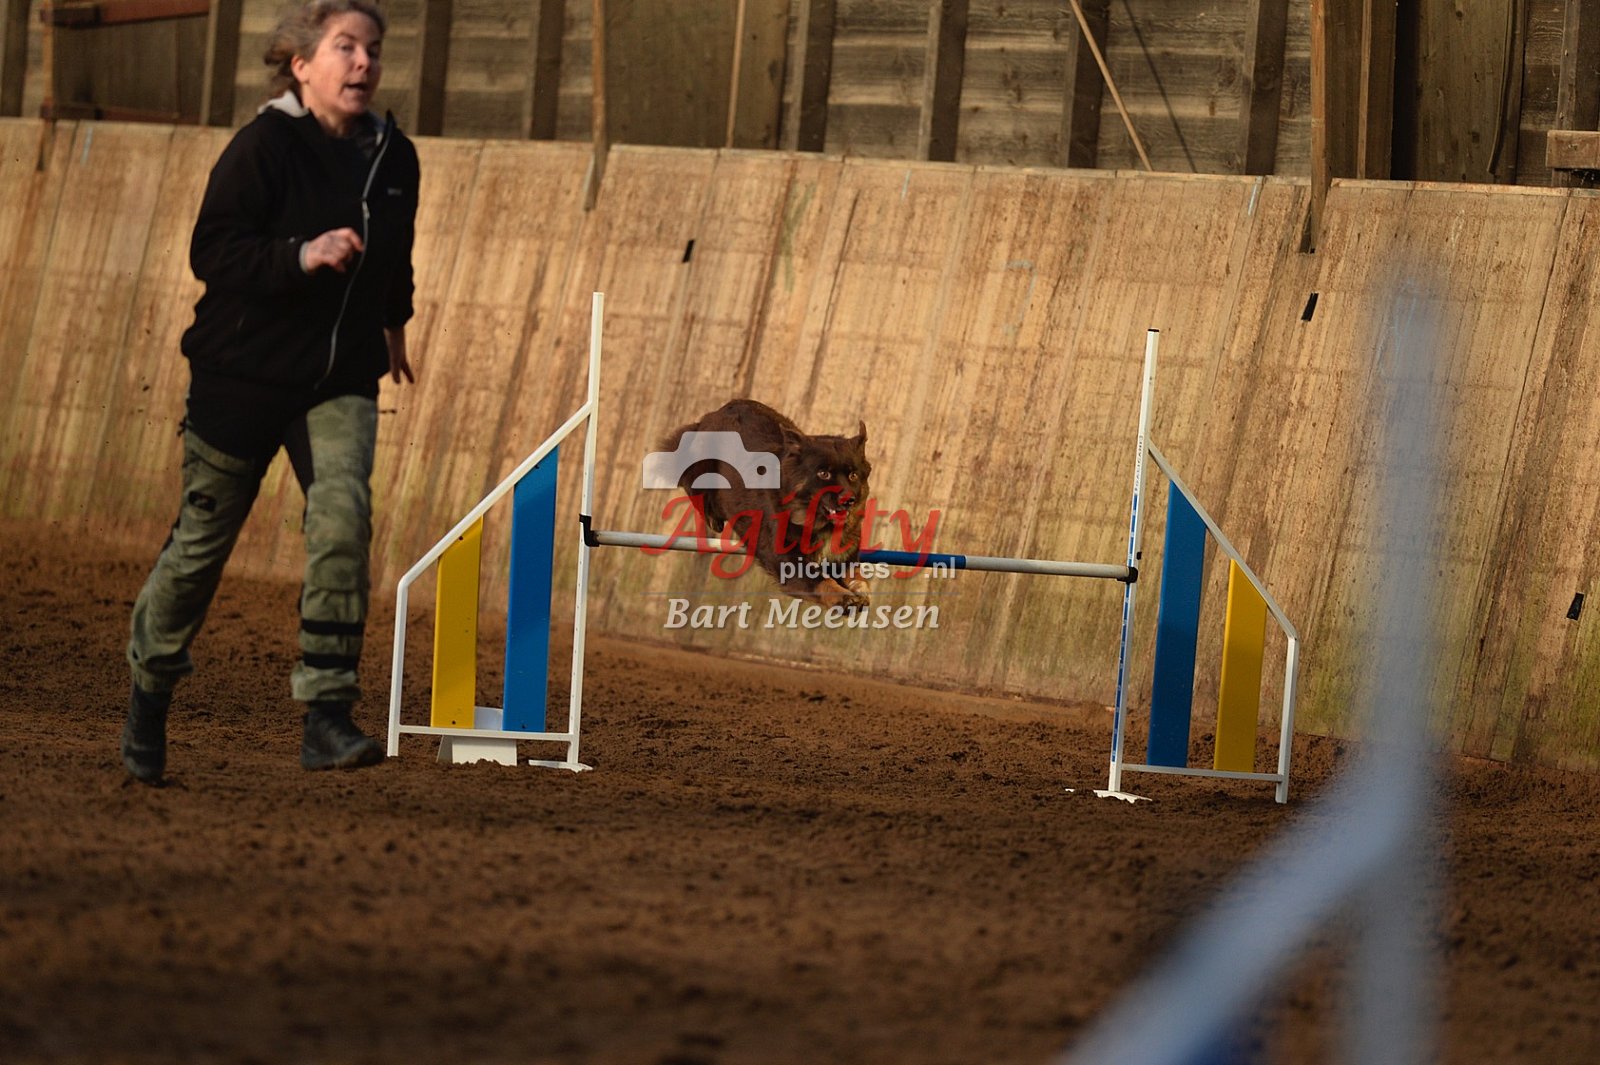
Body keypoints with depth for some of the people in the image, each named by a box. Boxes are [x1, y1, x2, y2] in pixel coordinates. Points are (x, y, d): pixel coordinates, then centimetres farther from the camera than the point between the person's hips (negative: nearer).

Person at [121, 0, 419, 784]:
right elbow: (212, 251, -17)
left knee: (342, 519, -18)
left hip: (340, 378, 4)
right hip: (243, 372, -4)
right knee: (204, 538, 6)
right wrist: (302, 256, -28)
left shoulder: (393, 158, 6)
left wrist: (391, 320, 35)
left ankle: (326, 716, -19)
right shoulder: (266, 146, -12)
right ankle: (150, 690, 31)